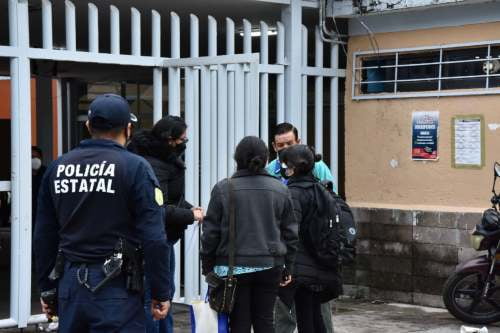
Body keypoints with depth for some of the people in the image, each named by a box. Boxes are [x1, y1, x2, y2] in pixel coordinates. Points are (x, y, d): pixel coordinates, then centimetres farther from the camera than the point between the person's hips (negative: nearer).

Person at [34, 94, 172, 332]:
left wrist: (47, 290, 19)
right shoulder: (135, 167, -7)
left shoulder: (57, 167, 8)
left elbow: (44, 236, 12)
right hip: (115, 286, -5)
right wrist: (161, 294, -5)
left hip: (69, 284, 5)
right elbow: (154, 238, -12)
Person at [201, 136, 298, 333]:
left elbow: (211, 232, -3)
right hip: (270, 265, 2)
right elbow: (290, 233, 6)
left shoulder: (223, 189, -5)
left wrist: (207, 266, 6)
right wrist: (288, 268, 14)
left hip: (234, 266, -2)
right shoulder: (280, 190, 2)